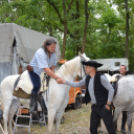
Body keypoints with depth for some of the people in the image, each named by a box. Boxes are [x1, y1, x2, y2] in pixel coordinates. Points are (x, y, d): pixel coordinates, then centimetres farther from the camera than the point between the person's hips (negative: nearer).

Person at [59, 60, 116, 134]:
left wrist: (108, 104, -13)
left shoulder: (101, 77, -16)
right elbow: (77, 84, 15)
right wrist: (64, 82, 11)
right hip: (94, 107, 7)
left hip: (103, 107, -7)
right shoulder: (87, 78, 6)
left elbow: (111, 90, -15)